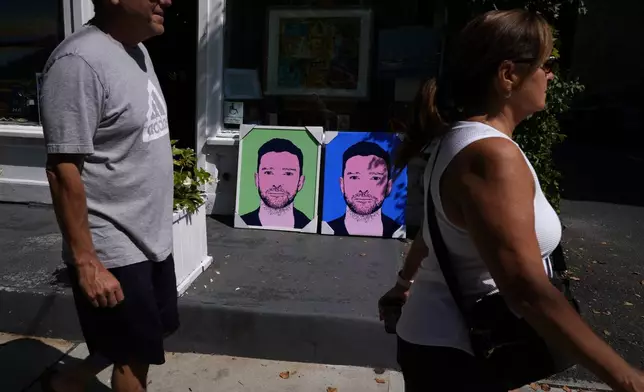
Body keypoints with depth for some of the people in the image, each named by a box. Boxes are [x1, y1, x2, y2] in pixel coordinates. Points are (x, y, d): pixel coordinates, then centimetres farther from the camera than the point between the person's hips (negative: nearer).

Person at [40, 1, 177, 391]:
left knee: (157, 330, 24)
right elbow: (64, 169, -22)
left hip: (151, 238, 9)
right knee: (135, 356, 10)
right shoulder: (80, 62, -21)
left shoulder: (136, 49, 8)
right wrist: (87, 263, -20)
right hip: (113, 251, -9)